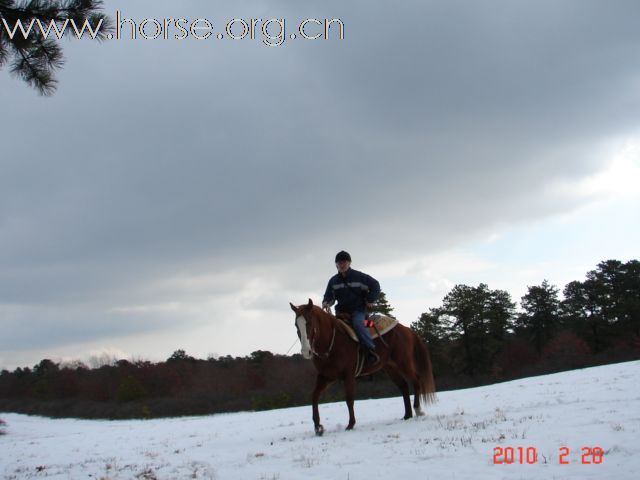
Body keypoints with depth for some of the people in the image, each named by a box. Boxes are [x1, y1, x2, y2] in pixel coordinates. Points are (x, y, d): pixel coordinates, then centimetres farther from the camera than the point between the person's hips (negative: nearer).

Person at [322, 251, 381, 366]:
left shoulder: (359, 276, -2)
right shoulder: (333, 281, 8)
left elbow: (375, 285, 5)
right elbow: (329, 295, 13)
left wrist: (370, 300, -4)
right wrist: (326, 302, -10)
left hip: (358, 309, -5)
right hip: (341, 311, 5)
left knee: (357, 323, -33)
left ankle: (371, 351, -33)